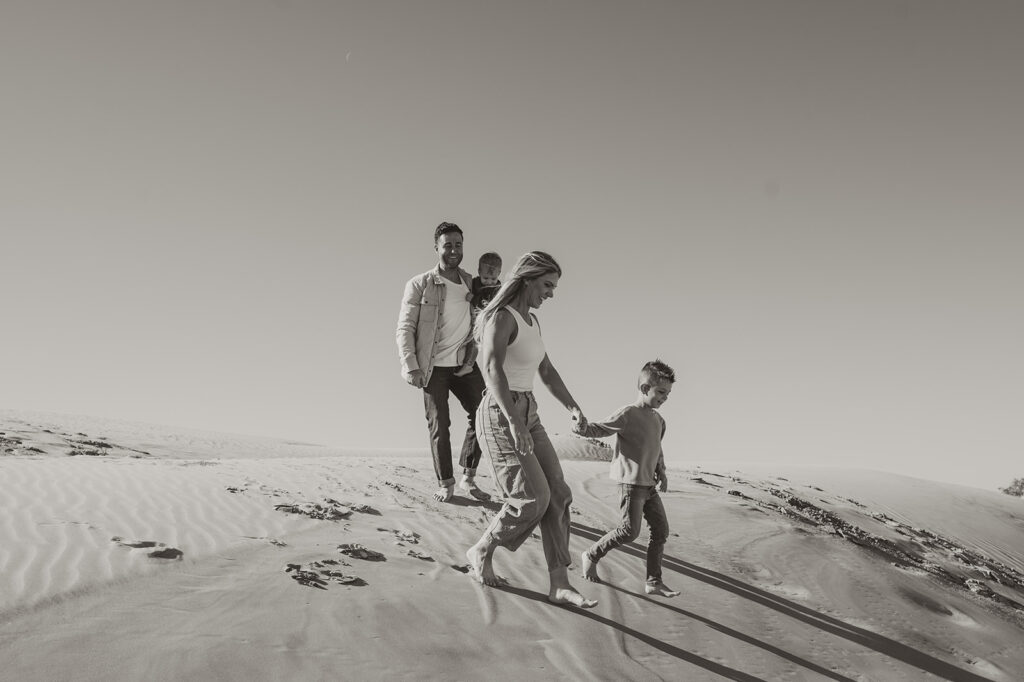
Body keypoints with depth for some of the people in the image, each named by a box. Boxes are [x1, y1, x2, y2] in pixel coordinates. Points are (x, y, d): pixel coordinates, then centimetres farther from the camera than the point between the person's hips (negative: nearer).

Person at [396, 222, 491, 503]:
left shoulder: (471, 284, 7)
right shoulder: (419, 285, -5)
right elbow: (405, 328, -7)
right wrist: (411, 367, -16)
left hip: (464, 364, 4)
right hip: (433, 367, -4)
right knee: (439, 426, 1)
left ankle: (468, 478, 10)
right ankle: (445, 484, 15)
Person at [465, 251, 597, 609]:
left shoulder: (530, 321, 15)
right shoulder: (500, 317, -15)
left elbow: (547, 372, 21)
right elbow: (492, 370, -31)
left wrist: (573, 408, 7)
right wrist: (514, 422, -41)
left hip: (527, 417, 9)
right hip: (500, 418, -9)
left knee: (557, 495, 0)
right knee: (533, 500, -13)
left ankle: (559, 584, 2)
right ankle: (482, 551, 11)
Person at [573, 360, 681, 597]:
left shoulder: (658, 419, 11)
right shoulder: (628, 415, -12)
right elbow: (600, 428, -15)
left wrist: (661, 473, 13)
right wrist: (582, 428, -36)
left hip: (649, 484, 8)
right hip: (631, 482, -8)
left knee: (661, 529, 4)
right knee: (630, 531, -9)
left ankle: (654, 582, 11)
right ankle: (591, 556, 14)